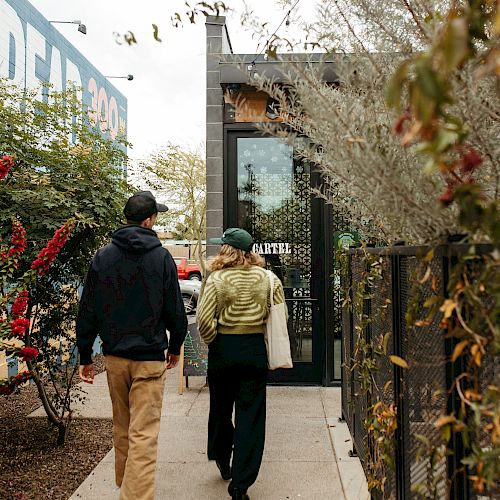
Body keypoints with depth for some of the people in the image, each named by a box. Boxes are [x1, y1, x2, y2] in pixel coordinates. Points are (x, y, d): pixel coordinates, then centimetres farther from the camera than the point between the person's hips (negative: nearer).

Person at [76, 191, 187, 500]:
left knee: (122, 429, 21)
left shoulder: (102, 256, 0)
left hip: (114, 356, 4)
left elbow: (87, 312, 1)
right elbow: (175, 310, -3)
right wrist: (175, 347, 12)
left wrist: (86, 356, 9)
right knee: (144, 434, -2)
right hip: (150, 358, -4)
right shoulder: (161, 257, -7)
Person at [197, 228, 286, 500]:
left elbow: (204, 319, -15)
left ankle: (222, 461, 42)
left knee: (221, 407, 21)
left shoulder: (217, 279, -10)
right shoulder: (268, 279, -2)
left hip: (223, 348, -1)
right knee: (250, 416, 6)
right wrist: (270, 344, 10)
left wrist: (212, 340, 1)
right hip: (255, 349, 1)